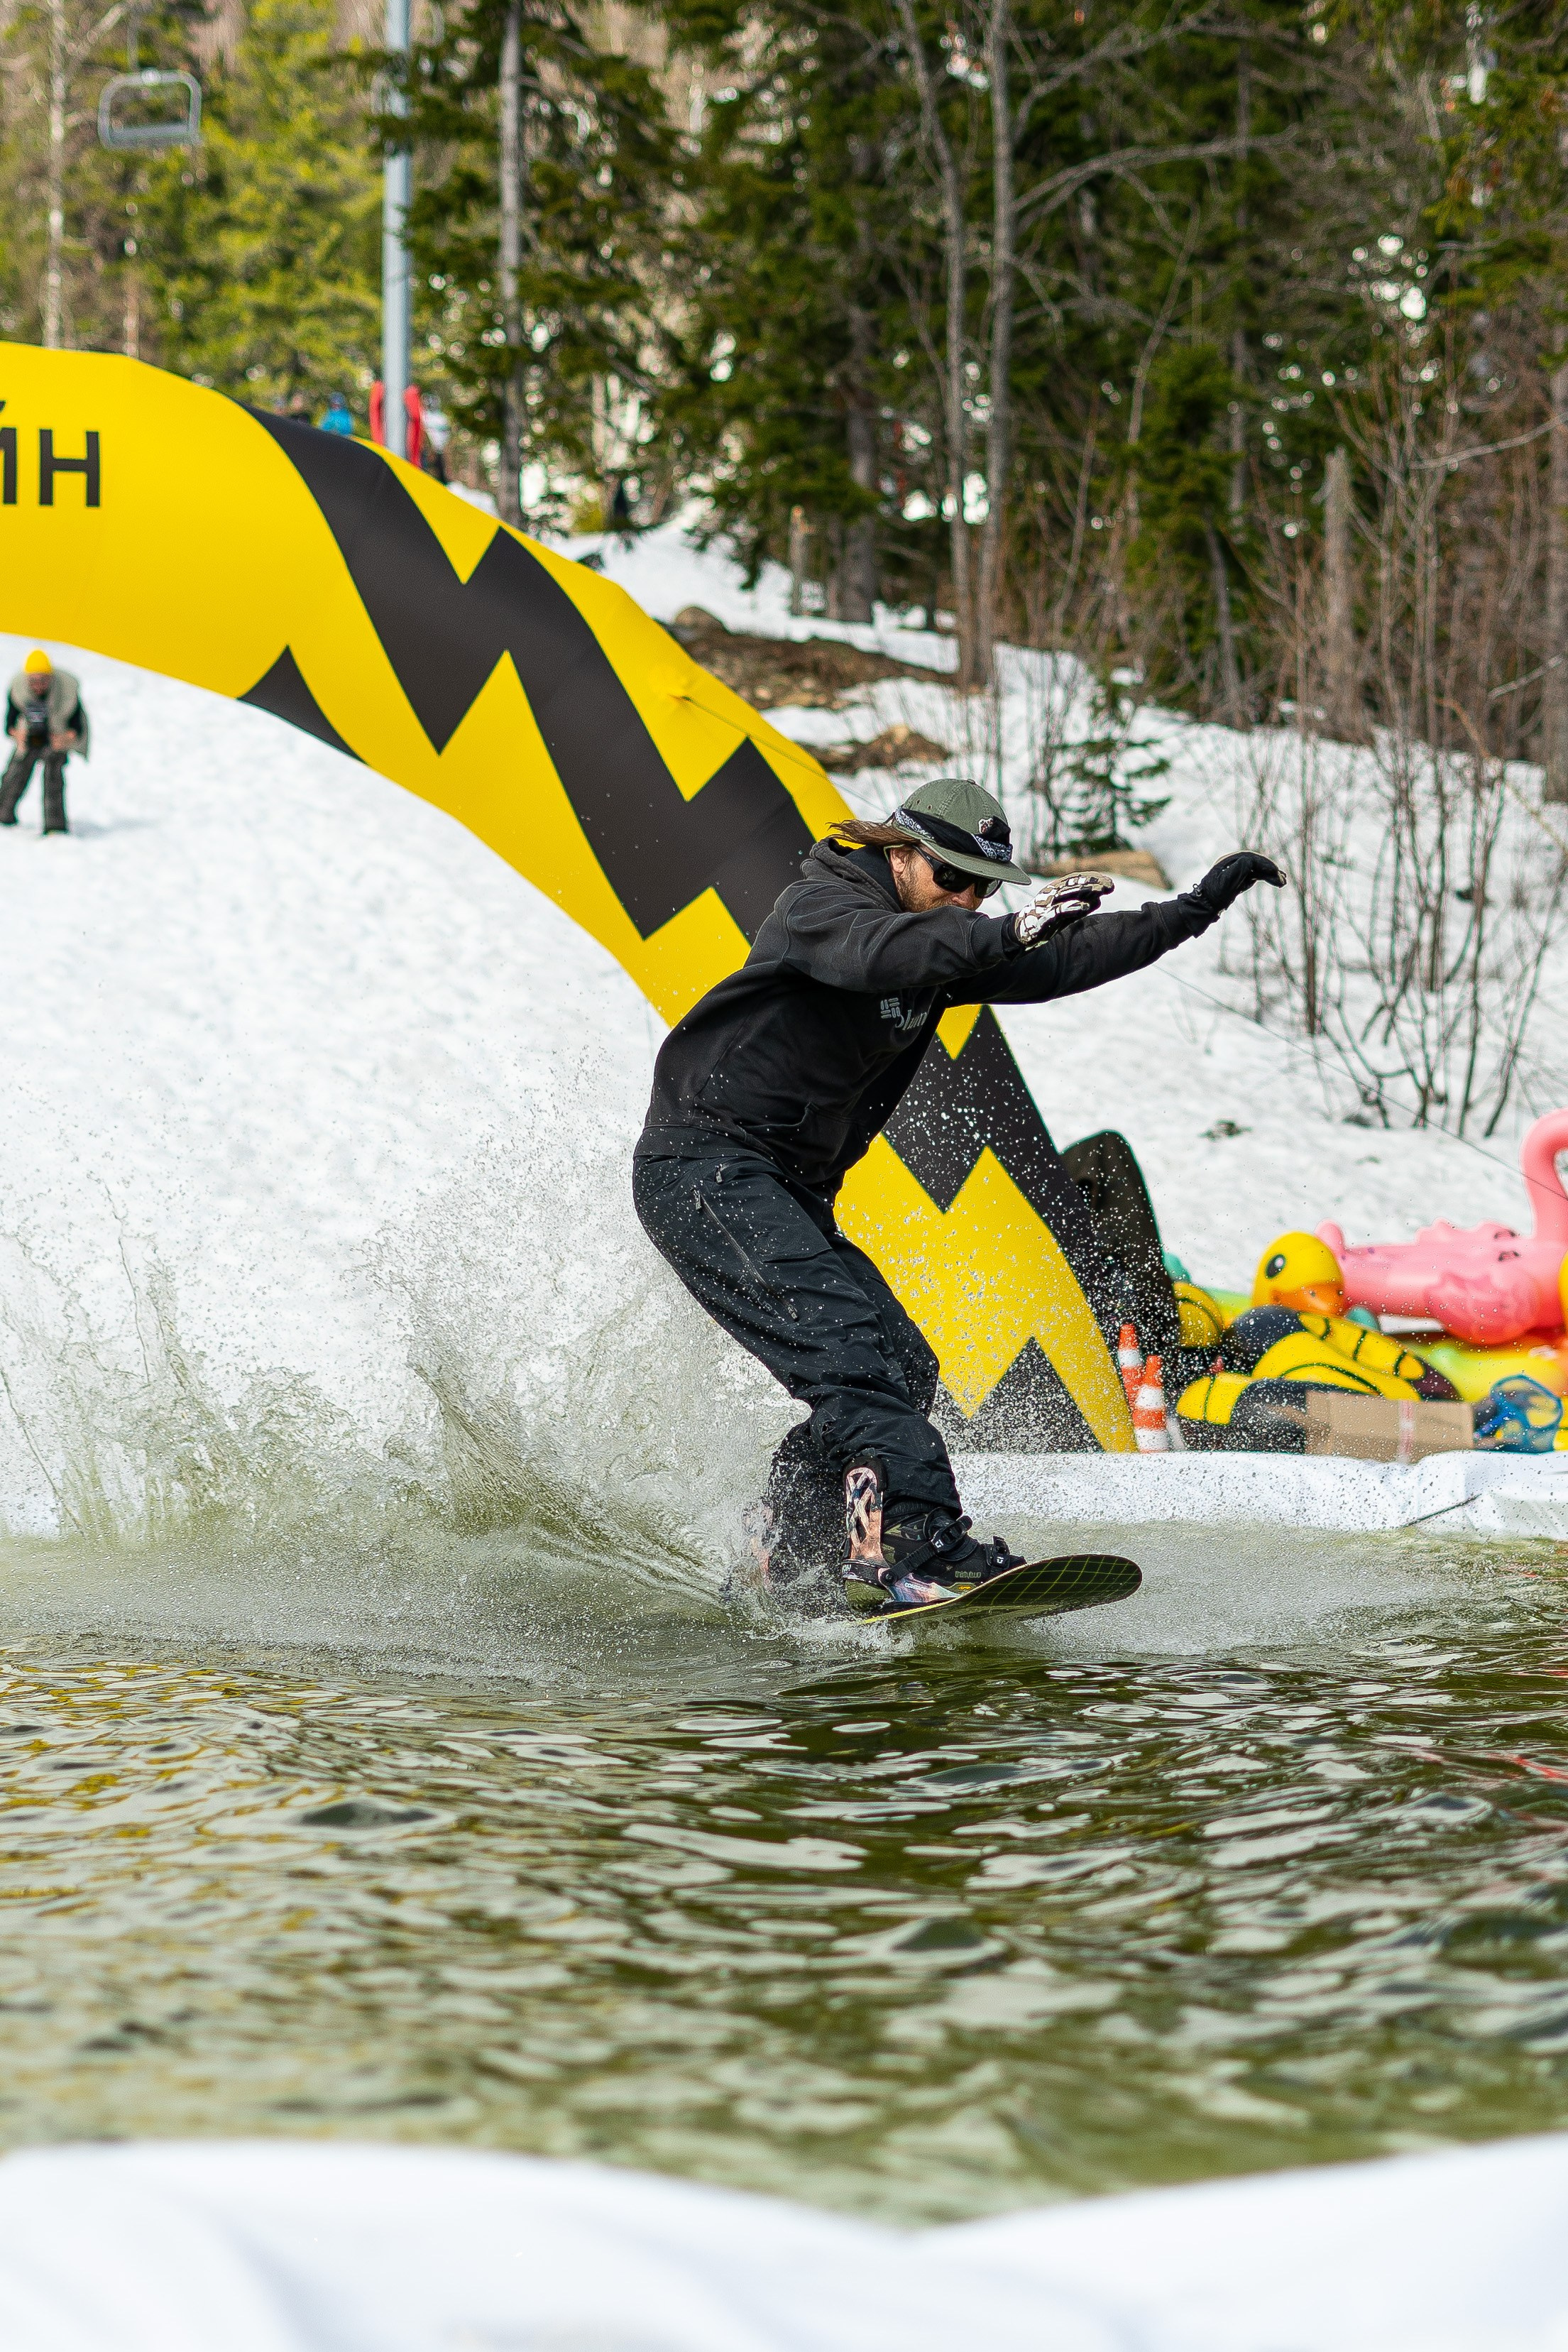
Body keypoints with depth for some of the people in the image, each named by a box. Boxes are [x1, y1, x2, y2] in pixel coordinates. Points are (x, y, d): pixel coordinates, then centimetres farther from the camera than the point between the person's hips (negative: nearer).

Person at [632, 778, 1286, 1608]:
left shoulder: (942, 948, 14)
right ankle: (911, 1540, -38)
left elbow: (1060, 966, 19)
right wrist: (1008, 932, -50)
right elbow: (874, 951, -35)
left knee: (900, 1370, 2)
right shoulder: (822, 905, -12)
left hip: (788, 1193, 10)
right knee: (843, 1341, -25)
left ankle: (774, 1575, 8)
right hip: (705, 1167, -10)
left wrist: (1197, 908, 16)